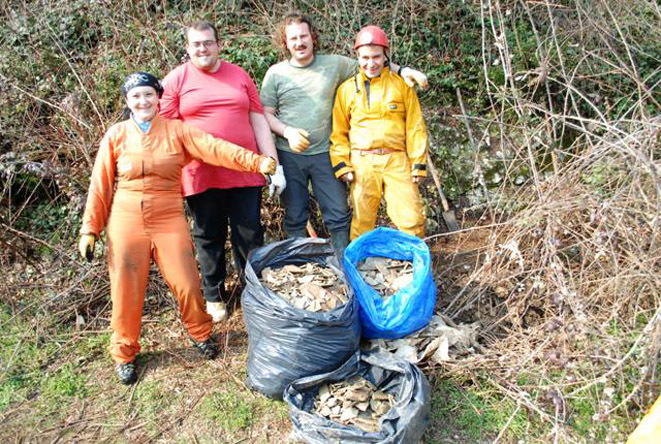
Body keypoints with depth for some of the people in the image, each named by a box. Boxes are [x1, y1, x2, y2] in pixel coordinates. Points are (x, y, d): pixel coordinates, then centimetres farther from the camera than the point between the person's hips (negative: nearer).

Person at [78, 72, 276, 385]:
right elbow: (100, 185, 5)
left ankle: (200, 334, 26)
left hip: (168, 219, -1)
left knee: (186, 284, -3)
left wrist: (256, 161, -27)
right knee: (126, 290, 5)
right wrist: (90, 229, 3)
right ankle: (124, 354, 26)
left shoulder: (176, 130, 1)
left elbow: (214, 148, -13)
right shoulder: (116, 135, 4)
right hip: (126, 221, 1)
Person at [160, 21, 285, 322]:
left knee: (250, 237, 7)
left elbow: (258, 120, 9)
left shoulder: (239, 75, 10)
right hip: (201, 175, -1)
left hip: (245, 172, 2)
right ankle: (214, 297, 26)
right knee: (208, 238, 10)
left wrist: (274, 164, 4)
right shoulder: (176, 79, 3)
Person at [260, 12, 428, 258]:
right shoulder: (276, 73, 2)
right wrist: (287, 132, -14)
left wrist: (402, 70, 0)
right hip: (289, 156, 0)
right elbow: (266, 113, 3)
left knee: (339, 214, 4)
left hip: (324, 153, 0)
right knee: (294, 217, 9)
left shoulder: (334, 64, 3)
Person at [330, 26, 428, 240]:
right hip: (362, 163, 1)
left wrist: (419, 163, 2)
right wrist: (341, 164, -1)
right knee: (362, 221, 5)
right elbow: (338, 131, 9)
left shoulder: (402, 85, 8)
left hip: (397, 160, 0)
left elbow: (415, 127, 8)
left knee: (411, 219, -4)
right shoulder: (347, 89, 10)